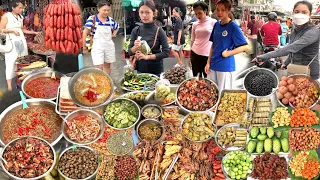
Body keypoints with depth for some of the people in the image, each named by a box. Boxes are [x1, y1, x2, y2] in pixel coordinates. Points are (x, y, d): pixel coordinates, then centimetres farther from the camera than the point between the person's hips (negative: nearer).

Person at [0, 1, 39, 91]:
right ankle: (9, 84, -2)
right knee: (11, 62, -6)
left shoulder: (20, 17, 13)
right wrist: (12, 30, -18)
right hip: (12, 41, -6)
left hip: (21, 40, 6)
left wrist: (34, 32, 16)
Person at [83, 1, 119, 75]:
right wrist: (84, 47, -11)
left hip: (109, 46, 5)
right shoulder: (92, 19, -12)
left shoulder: (111, 20, 2)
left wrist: (114, 34, 7)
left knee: (107, 66, 17)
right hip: (97, 46, -5)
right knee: (99, 68, -9)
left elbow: (117, 27, 25)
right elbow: (85, 33, -11)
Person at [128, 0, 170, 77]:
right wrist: (135, 47, -20)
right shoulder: (136, 30, -1)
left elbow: (166, 52, -12)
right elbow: (130, 52, 1)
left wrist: (147, 56, -18)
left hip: (156, 71, -2)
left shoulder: (159, 31, -10)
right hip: (140, 70, 3)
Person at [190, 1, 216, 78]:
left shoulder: (213, 22, -4)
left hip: (207, 55, -4)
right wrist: (190, 56, 13)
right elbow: (192, 41, 13)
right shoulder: (195, 25, 7)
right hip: (195, 54, 4)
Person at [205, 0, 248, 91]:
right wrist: (208, 62, 7)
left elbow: (245, 46, -13)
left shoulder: (233, 27, -12)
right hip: (213, 65, 6)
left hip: (225, 66, -6)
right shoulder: (216, 25, 7)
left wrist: (228, 53, -16)